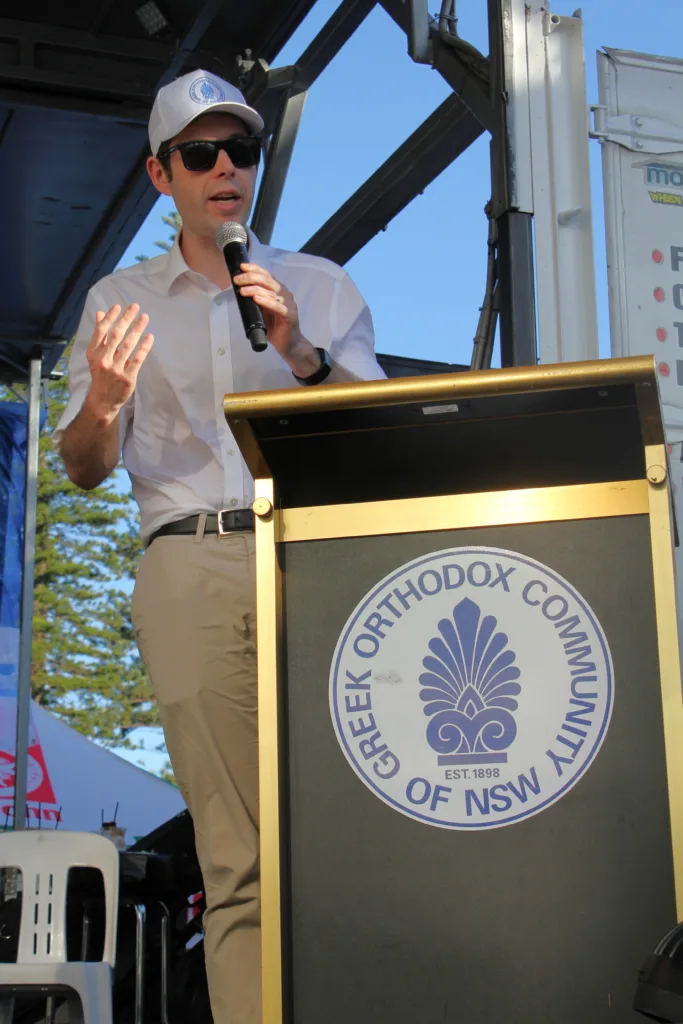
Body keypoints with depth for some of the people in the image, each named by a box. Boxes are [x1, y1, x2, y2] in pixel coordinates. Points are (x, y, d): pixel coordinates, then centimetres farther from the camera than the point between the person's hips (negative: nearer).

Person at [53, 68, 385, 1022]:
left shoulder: (324, 288, 19)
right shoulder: (119, 299, 20)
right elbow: (85, 468, 15)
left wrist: (299, 353, -7)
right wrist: (102, 402, -7)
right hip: (192, 567, 0)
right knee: (236, 853, -6)